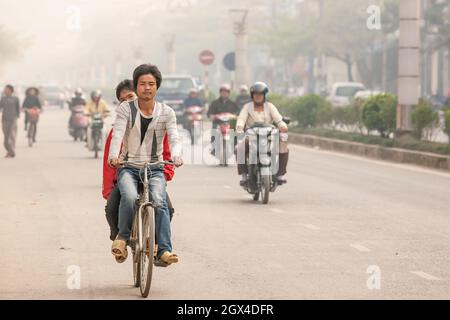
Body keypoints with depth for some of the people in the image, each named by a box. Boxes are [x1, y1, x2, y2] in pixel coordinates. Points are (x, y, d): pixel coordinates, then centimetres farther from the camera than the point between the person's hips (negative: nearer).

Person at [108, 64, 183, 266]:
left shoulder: (166, 112, 5)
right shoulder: (126, 109, 1)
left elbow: (174, 138, -8)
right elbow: (117, 135, -13)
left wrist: (176, 156, -31)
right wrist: (114, 156, -33)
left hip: (154, 168, 1)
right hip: (128, 167, -1)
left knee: (159, 201, -28)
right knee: (129, 197, -32)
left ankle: (164, 249, -28)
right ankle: (122, 237, -8)